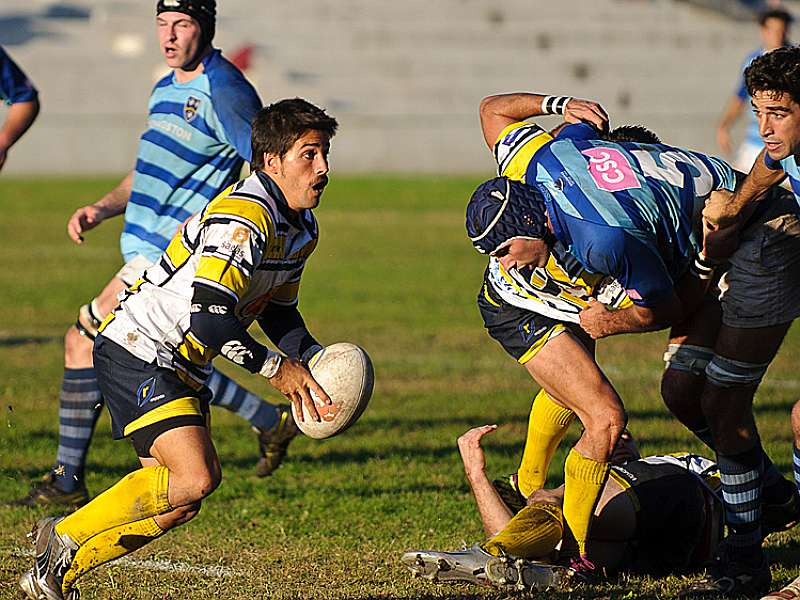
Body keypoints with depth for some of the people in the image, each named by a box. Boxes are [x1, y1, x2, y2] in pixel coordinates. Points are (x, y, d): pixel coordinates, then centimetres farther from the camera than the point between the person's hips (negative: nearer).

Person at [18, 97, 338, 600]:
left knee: (181, 500, 8)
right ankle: (65, 538, -7)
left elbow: (277, 312, 20)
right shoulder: (243, 217, -24)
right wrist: (276, 368, -24)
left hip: (184, 367, 10)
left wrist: (315, 359, 2)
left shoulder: (302, 228, 8)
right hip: (138, 350, -10)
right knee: (195, 478, -22)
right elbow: (208, 318, -31)